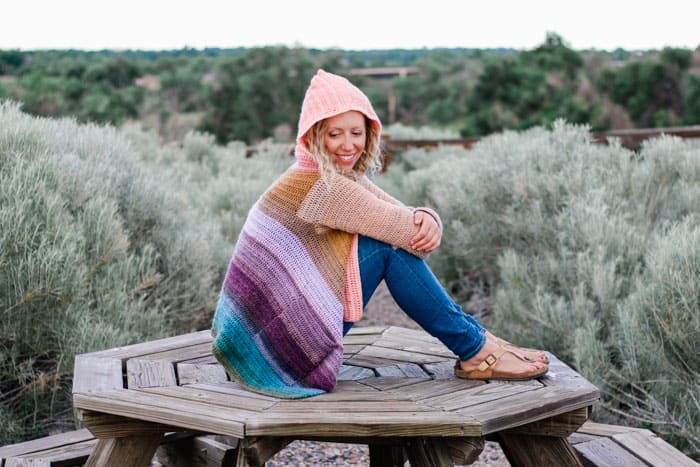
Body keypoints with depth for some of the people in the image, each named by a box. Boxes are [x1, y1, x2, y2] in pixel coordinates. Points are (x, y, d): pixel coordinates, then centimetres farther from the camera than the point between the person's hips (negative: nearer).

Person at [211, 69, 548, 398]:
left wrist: (426, 219, -21)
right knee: (388, 248, -14)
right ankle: (477, 353, -5)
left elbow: (408, 219, 0)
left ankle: (475, 337, 7)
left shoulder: (347, 179, 10)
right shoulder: (320, 187, -18)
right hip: (284, 341, -9)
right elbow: (397, 228, -18)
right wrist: (422, 231, 3)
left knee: (396, 240, 3)